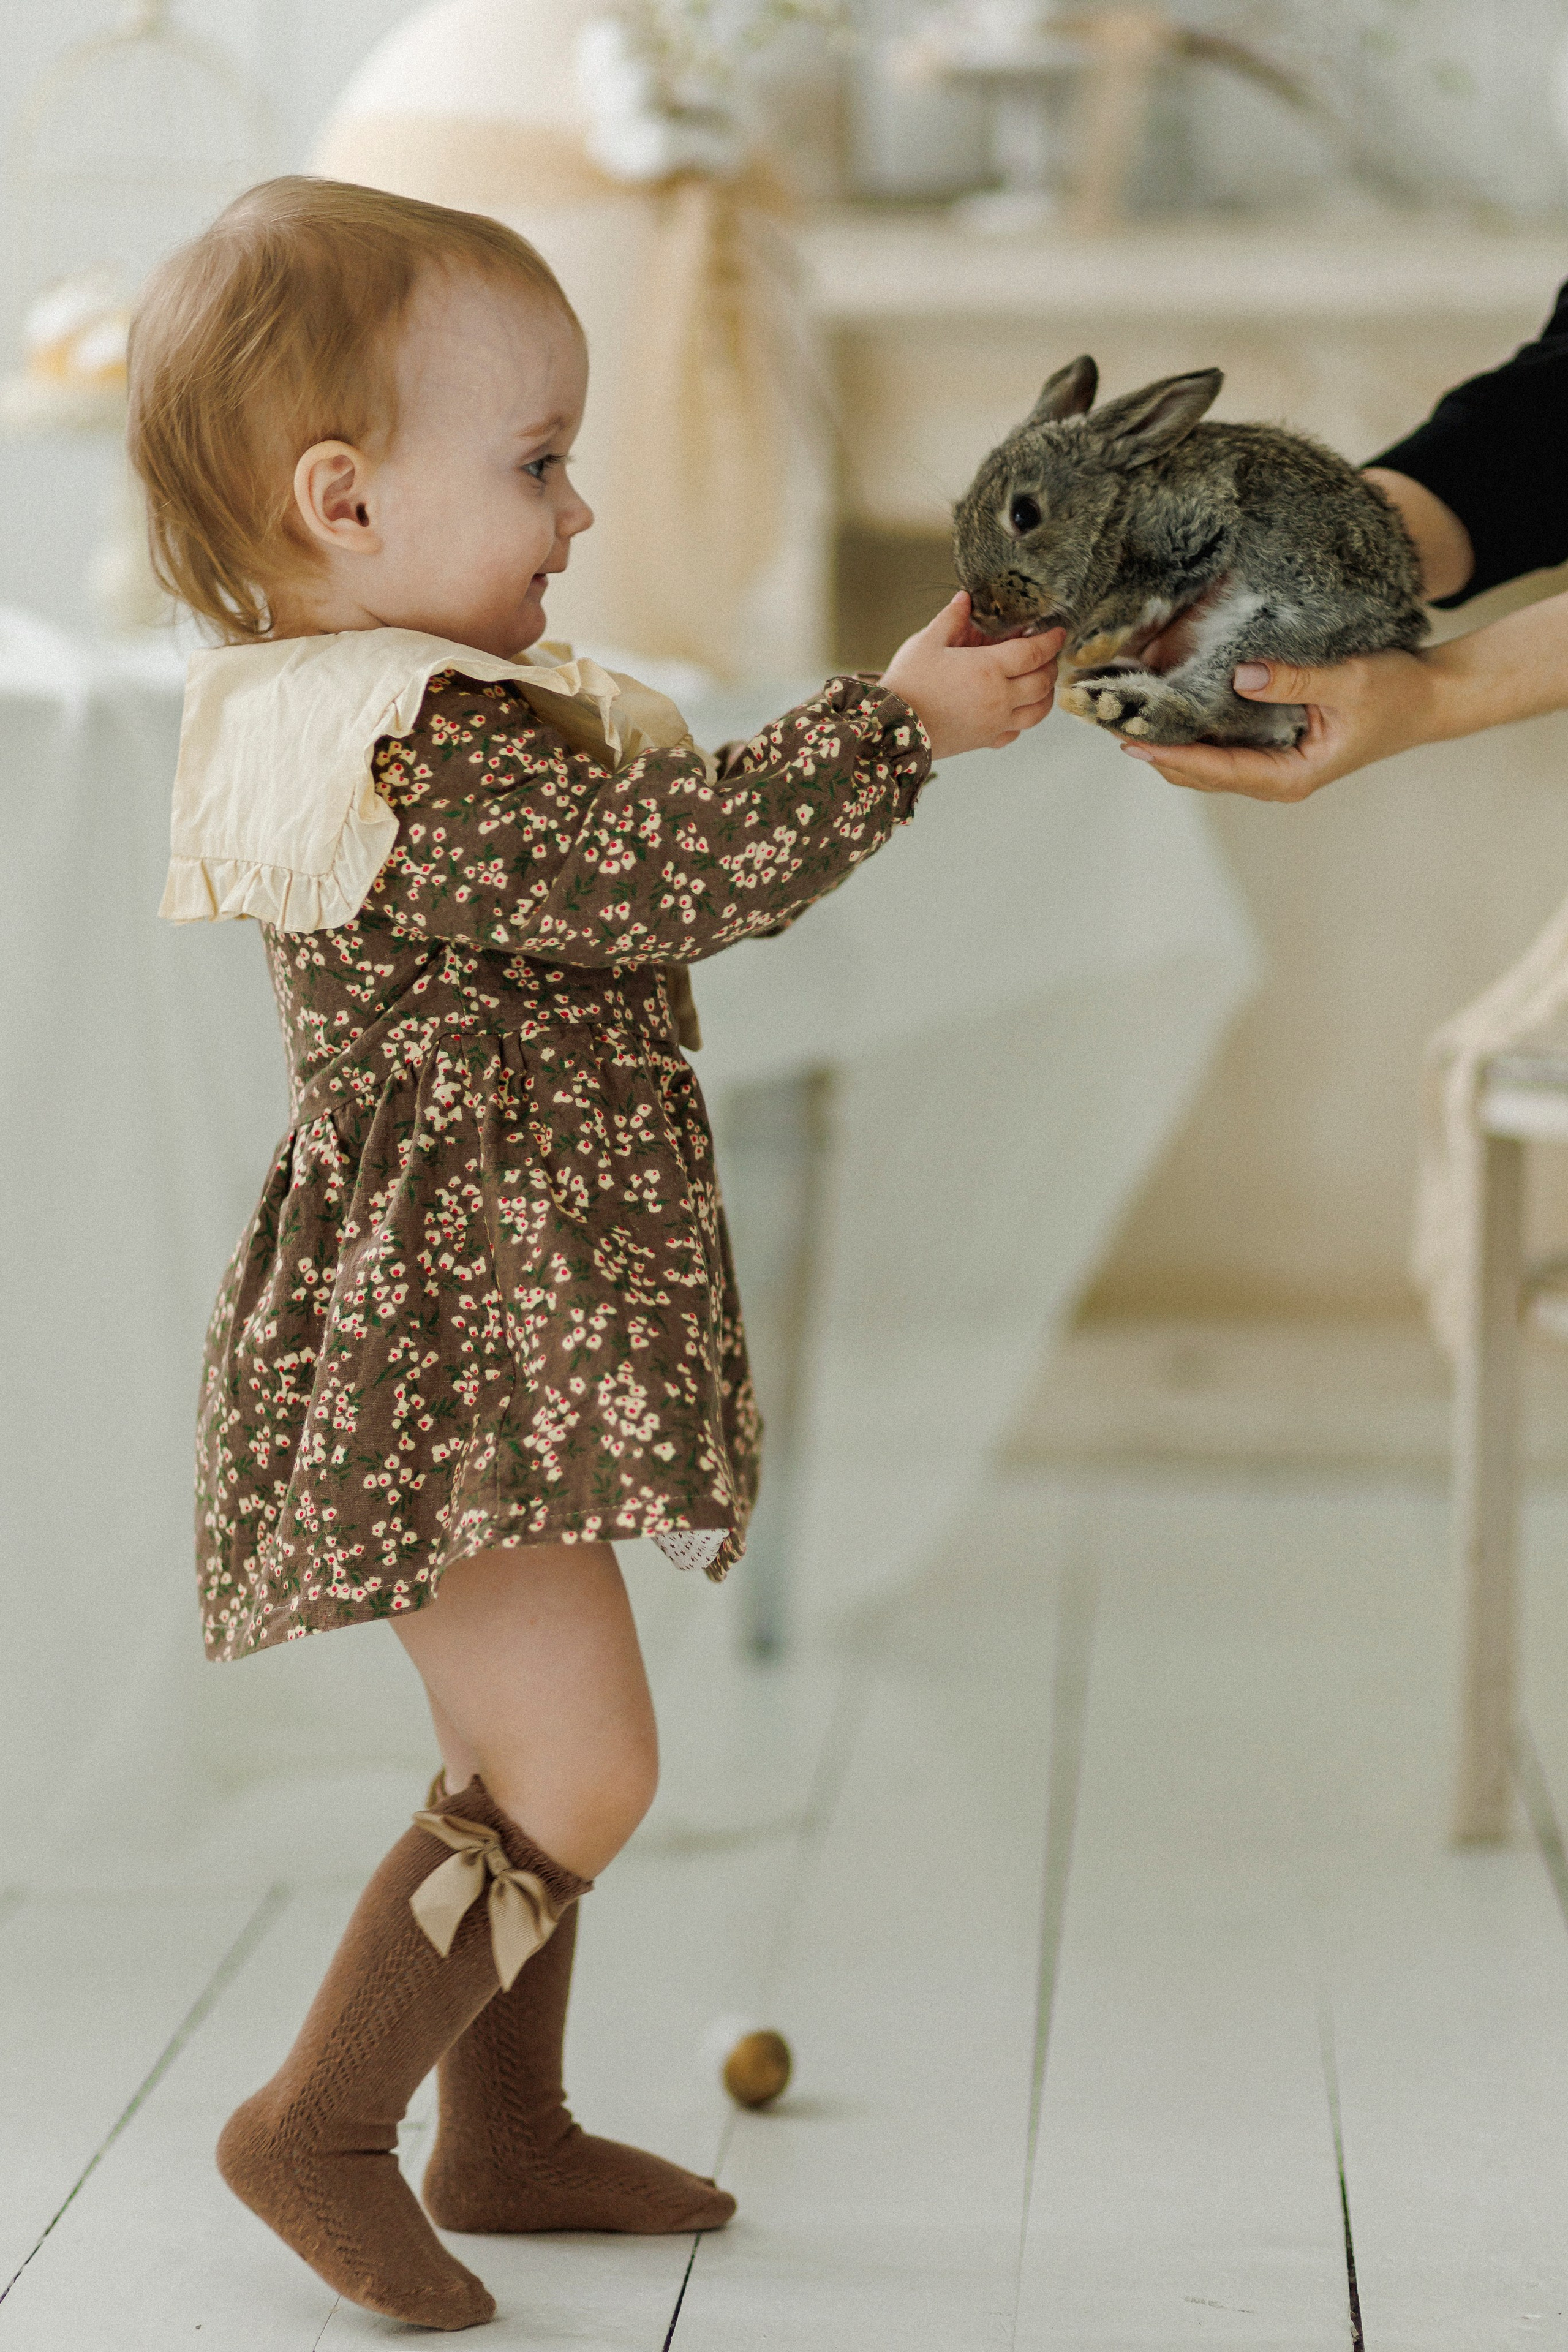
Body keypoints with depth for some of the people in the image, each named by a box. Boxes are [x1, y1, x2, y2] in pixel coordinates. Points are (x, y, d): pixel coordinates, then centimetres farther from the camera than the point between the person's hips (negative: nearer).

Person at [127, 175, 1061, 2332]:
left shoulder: (475, 718, 14)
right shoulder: (403, 754, -21)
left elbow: (685, 851, 20)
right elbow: (665, 875, -25)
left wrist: (918, 706, 12)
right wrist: (893, 726, -17)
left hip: (511, 1329, 11)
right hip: (438, 1344, -11)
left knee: (531, 1755, 19)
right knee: (577, 1767, -12)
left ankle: (509, 2134, 32)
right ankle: (321, 2125, 2)